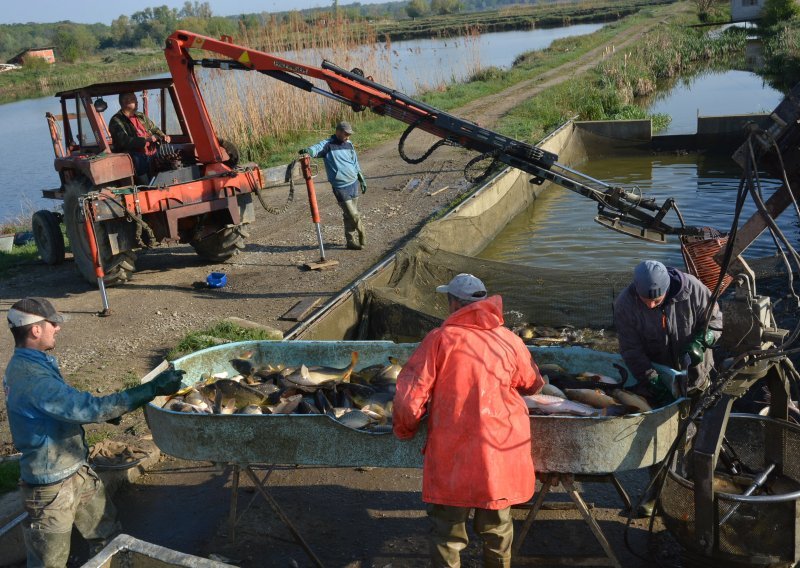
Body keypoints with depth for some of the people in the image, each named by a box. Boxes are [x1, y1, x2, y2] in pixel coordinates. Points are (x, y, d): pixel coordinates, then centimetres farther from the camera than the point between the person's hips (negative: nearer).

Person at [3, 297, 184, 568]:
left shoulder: (28, 363, 1)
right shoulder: (31, 377, -31)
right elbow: (91, 408, -34)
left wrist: (103, 411, 6)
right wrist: (152, 389, -33)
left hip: (76, 471, 9)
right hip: (52, 486, -9)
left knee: (106, 531, 20)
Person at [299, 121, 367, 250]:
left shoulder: (349, 144, 11)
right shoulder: (328, 144, -9)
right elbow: (317, 148, -29)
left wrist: (362, 179, 24)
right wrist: (308, 150, -52)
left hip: (354, 183, 7)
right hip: (341, 186, -7)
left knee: (352, 213, 13)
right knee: (352, 215, -4)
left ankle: (351, 240, 25)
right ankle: (362, 237, 16)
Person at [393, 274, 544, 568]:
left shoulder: (440, 338, -8)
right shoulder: (510, 341, 1)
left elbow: (410, 397, -11)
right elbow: (533, 385, 19)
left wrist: (404, 430, 7)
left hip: (451, 458, -3)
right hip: (500, 455, 3)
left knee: (447, 534, 13)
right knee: (497, 530, 21)